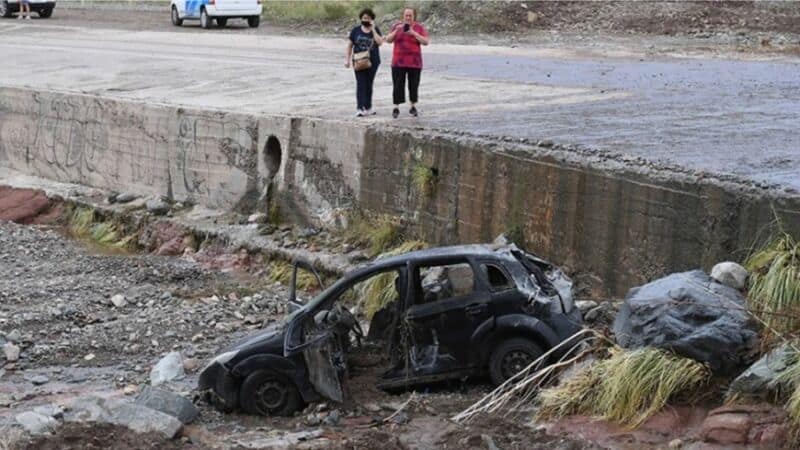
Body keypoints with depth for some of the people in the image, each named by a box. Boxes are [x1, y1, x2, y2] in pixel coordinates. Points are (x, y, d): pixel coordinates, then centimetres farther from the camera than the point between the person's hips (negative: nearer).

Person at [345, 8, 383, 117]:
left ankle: (368, 108, 19)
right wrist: (347, 59, -3)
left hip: (372, 62, 2)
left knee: (369, 84, 9)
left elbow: (380, 42, -12)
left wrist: (373, 29, -12)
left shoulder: (376, 30, 6)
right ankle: (360, 108, -18)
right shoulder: (355, 31, 4)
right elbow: (349, 46, 5)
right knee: (361, 84, -11)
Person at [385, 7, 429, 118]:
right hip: (398, 62, 1)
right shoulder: (397, 26, 4)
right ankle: (396, 108, -1)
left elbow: (426, 42, -11)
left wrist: (414, 33, -21)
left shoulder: (420, 28, -1)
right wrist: (396, 31, -17)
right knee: (398, 85, -3)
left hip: (414, 62, -1)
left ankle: (413, 107, 17)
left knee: (413, 85, 4)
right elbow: (388, 40, -1)